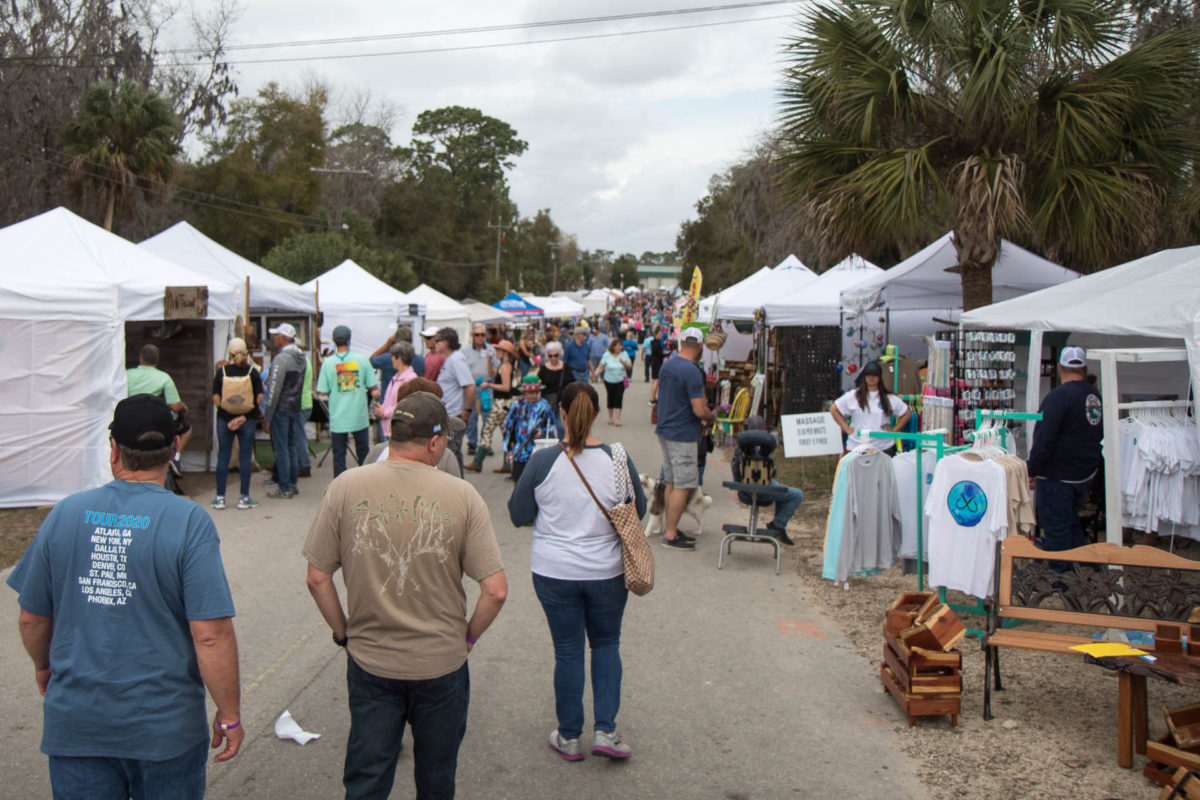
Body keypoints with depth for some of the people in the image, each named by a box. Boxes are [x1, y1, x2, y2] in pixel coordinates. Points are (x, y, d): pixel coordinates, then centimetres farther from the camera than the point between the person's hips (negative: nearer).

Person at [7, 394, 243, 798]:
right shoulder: (190, 522, -16)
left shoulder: (66, 514, -4)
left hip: (74, 723, 3)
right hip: (165, 726, -2)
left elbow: (32, 619, 6)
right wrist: (229, 715, -7)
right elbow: (211, 635, -20)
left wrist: (44, 667, 27)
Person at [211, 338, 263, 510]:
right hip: (248, 419, -1)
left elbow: (216, 399, -5)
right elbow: (260, 398, -5)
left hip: (224, 418, 1)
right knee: (246, 456, 4)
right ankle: (244, 497, 7)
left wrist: (224, 409, 8)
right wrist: (247, 412, 8)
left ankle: (220, 497, 11)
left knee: (223, 457, 8)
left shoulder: (221, 371, -3)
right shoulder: (252, 372, -4)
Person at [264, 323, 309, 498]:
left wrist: (267, 417, -14)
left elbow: (274, 390, -18)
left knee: (281, 448, -1)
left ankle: (284, 488, 3)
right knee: (292, 447, 15)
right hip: (295, 408, 8)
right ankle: (292, 484, 22)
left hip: (281, 409, -8)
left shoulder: (281, 358, -17)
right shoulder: (300, 357, 10)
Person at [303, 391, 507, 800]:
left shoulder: (345, 487, -10)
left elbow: (318, 578, -6)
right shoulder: (462, 496, -14)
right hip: (442, 665, 0)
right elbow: (496, 590, -14)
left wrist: (344, 632, 9)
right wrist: (468, 635, 4)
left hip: (369, 663, 1)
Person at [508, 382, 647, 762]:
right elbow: (639, 510, 3)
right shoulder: (618, 458, -10)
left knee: (568, 652, 12)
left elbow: (518, 516, -3)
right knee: (606, 644, 20)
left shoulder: (542, 461, -13)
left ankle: (569, 737, 25)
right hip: (607, 571, 1)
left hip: (554, 573, -1)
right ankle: (605, 730, 15)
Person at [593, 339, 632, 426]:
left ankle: (617, 419, -9)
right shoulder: (607, 355, -6)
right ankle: (610, 417, 27)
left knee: (618, 399, -9)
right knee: (610, 398, 10)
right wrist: (595, 373, -25)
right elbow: (600, 367, -8)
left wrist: (624, 363, -18)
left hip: (620, 381, 0)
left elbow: (628, 367, 3)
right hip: (609, 381, 0)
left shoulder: (624, 354, -3)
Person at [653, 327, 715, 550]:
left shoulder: (667, 365, 8)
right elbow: (700, 410, -21)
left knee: (672, 482, 16)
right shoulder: (692, 372, -19)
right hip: (683, 435, -9)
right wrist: (711, 419, -2)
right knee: (682, 486, -3)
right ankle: (670, 535, 0)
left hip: (664, 431, 9)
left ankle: (670, 529, 23)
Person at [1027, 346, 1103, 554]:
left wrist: (1032, 471, -15)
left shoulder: (1059, 397, -19)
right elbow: (1099, 435, 16)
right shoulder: (1095, 396, 5)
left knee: (1056, 527, 2)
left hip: (1058, 476, -8)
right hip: (1086, 473, 8)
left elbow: (1044, 440, -22)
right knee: (1071, 522, 22)